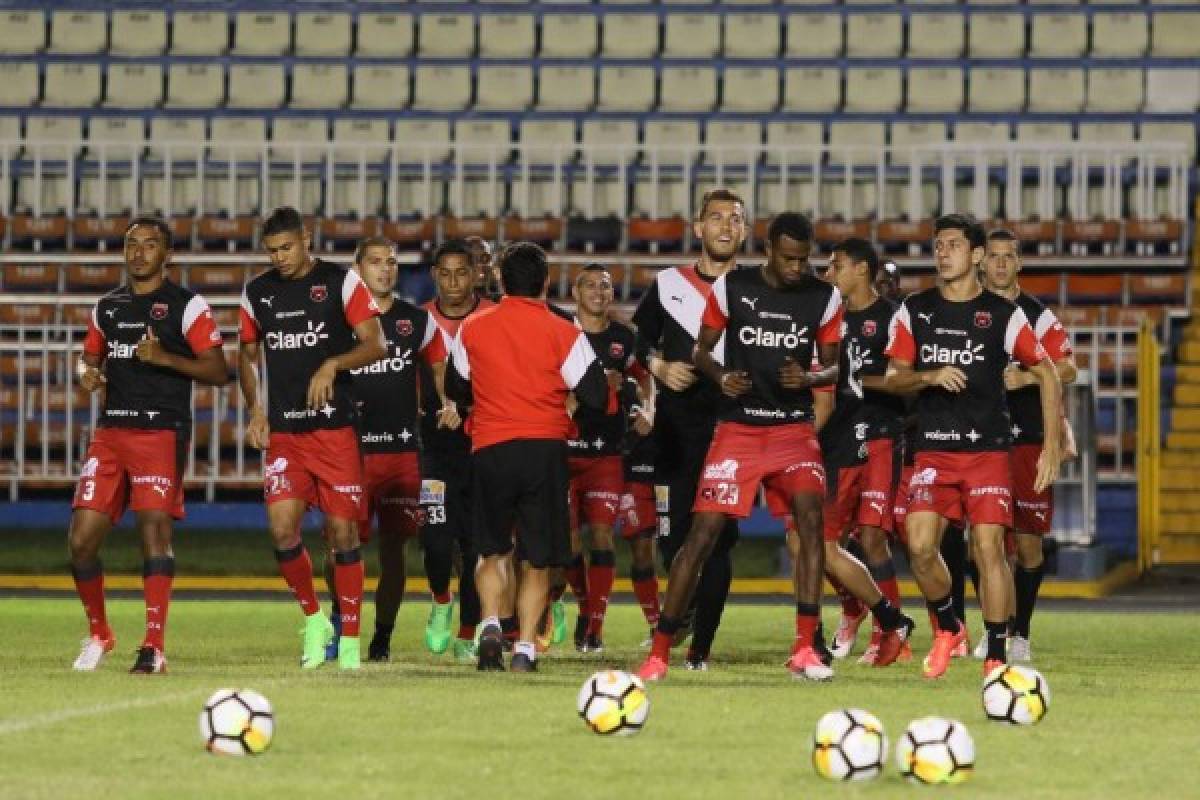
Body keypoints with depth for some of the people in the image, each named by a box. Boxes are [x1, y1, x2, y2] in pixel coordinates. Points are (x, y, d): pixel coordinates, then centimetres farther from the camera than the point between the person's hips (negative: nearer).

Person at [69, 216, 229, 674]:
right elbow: (90, 357, 26)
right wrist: (87, 373, 2)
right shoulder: (108, 307, 16)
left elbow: (219, 372, -4)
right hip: (111, 430, 5)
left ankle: (154, 648, -14)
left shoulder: (186, 306, -1)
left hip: (162, 433, -5)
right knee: (81, 539, -1)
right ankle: (98, 635, 18)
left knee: (154, 529, -15)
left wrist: (165, 358, -17)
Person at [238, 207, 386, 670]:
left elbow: (374, 346, -5)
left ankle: (350, 637, 8)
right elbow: (248, 356, 21)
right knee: (282, 527, -12)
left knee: (343, 531, -2)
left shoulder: (341, 281, -2)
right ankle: (313, 619, 9)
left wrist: (332, 364, -22)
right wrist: (255, 410, 6)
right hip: (283, 432, 3)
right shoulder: (257, 292, 10)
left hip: (335, 427, -3)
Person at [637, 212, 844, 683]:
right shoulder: (731, 288, -2)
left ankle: (805, 648, -17)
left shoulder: (824, 298, 2)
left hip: (794, 427, 1)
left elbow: (832, 366, 10)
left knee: (811, 518, -21)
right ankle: (659, 651, 4)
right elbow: (701, 349, 7)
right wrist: (721, 376, -14)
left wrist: (809, 378, -13)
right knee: (703, 532, -6)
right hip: (738, 427, -1)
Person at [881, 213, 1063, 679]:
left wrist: (1051, 446, -1)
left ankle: (996, 657, -3)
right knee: (920, 545, -11)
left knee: (989, 547, -12)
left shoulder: (1003, 315, -1)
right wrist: (929, 377, -17)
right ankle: (948, 629, 15)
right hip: (933, 450, 2)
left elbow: (1046, 374, 5)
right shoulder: (914, 311, 6)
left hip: (988, 450, -2)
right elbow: (892, 379, 5)